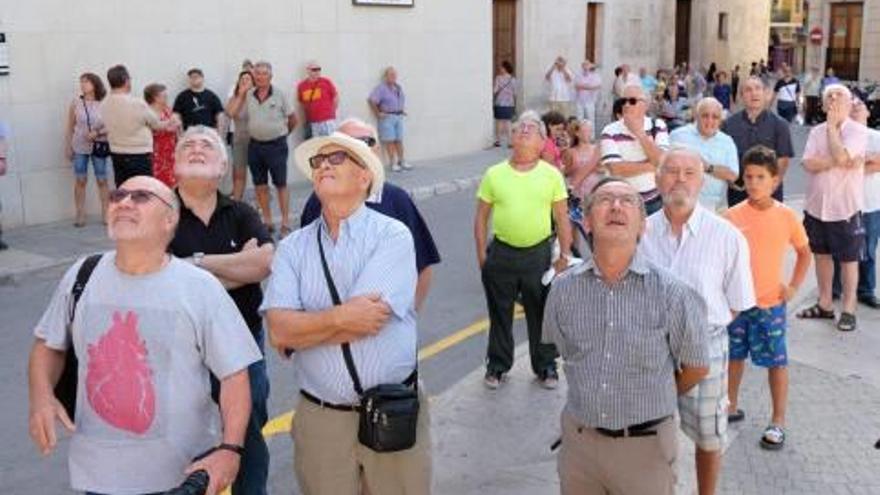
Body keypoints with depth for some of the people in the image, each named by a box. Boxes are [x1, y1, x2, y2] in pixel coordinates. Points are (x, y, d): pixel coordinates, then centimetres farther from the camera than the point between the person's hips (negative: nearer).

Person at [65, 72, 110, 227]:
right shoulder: (75, 103, 0)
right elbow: (70, 127, 5)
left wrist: (97, 133, -18)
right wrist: (68, 147, 3)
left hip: (99, 146, -1)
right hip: (80, 147, 1)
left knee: (102, 180, 4)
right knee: (80, 180, 3)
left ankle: (105, 214, 13)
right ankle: (80, 215, 10)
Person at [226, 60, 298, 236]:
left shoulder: (279, 94, -5)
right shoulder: (248, 95, 4)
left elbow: (293, 118, 2)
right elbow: (232, 113, -1)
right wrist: (241, 93, -3)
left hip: (276, 145, -4)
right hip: (255, 145, 4)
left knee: (281, 185, 0)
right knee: (260, 186, 10)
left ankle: (285, 224, 5)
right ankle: (267, 222, 22)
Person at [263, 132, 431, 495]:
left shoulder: (393, 235, -7)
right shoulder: (293, 247, 3)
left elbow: (341, 325, -18)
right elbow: (279, 330, -10)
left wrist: (303, 330, -7)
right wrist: (342, 316, -19)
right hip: (320, 419, 2)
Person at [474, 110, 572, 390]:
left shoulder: (552, 175, -1)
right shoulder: (494, 175, 0)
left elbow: (562, 219, 1)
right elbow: (481, 217, 4)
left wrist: (565, 255, -1)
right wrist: (482, 255, 1)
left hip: (539, 253, -1)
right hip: (501, 253, 1)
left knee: (541, 313, 11)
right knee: (500, 313, 13)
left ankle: (545, 366, 28)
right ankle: (498, 365, 30)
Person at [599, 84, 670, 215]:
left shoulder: (658, 126, 0)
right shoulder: (610, 131, -8)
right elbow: (616, 169, -19)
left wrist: (640, 133, -17)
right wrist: (651, 166, -13)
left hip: (655, 200, 2)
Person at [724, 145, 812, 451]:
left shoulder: (787, 216, -6)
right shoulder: (732, 216, -6)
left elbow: (804, 253, 8)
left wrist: (794, 286, -1)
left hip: (770, 303, -1)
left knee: (776, 361, 4)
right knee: (735, 356, 16)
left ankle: (778, 422, 16)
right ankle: (731, 408, 33)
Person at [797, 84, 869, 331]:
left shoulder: (858, 130, -9)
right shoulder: (816, 131, 4)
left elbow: (841, 156, -26)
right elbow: (808, 163, -8)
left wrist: (832, 126, -14)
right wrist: (839, 162, -20)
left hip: (845, 207, -5)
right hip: (816, 205, 5)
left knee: (848, 260, 6)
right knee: (821, 255, 15)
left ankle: (848, 309, 17)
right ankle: (824, 304, 28)